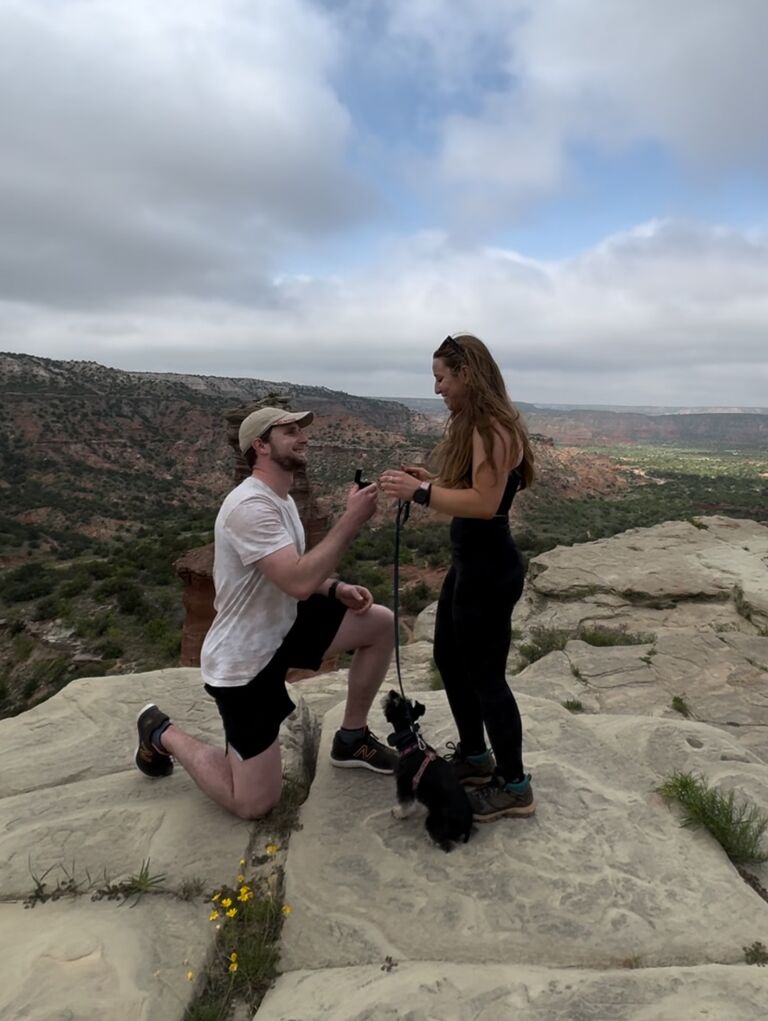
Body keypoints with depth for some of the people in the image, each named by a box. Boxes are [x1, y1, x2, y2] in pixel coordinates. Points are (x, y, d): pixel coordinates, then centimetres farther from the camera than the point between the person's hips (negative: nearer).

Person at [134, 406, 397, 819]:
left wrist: (337, 589, -2)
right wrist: (352, 518, -29)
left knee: (381, 624, 0)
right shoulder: (250, 506, -27)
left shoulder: (280, 499, 6)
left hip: (281, 629, 9)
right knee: (253, 803, -1)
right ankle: (161, 733, 20)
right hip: (243, 663, -9)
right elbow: (298, 582, -36)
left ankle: (351, 738, 16)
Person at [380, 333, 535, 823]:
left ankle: (515, 786, 22)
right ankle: (475, 757, 38)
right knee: (450, 659, 20)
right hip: (470, 562, 11)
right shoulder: (475, 425, 13)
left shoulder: (493, 428, -19)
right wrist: (429, 479, 6)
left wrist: (419, 492, -24)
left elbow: (485, 502, -26)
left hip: (490, 568, -11)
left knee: (485, 675, 2)